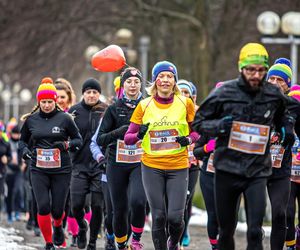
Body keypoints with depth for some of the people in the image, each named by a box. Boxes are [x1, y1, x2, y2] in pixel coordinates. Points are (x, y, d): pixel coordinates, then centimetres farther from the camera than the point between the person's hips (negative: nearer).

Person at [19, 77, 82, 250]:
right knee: (43, 207, -12)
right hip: (38, 170, 1)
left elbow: (79, 140, 4)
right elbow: (23, 140, 18)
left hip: (61, 170, -1)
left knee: (57, 209, 2)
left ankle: (58, 227, 40)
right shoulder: (31, 120, 4)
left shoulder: (65, 118, -3)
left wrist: (66, 145, -16)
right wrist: (25, 150, -4)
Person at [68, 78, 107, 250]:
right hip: (80, 165, 1)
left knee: (97, 206, 0)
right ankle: (82, 227, 28)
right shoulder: (75, 111, 4)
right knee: (76, 205, -5)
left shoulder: (106, 111, 0)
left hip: (100, 165, -1)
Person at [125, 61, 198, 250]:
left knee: (175, 216, -6)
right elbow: (128, 138, 4)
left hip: (178, 166, 0)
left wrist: (189, 139, -11)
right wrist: (139, 135, -18)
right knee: (159, 217, -1)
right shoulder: (144, 106, 1)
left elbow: (197, 131, 11)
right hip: (152, 166, 0)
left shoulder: (185, 103, 0)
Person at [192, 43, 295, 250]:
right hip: (227, 169, 0)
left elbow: (282, 115, 26)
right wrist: (218, 125, -16)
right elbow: (198, 122, 3)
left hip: (258, 171, 0)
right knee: (226, 230, 10)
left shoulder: (274, 95, 3)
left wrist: (287, 127, 5)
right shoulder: (223, 94, -5)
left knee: (255, 231, -11)